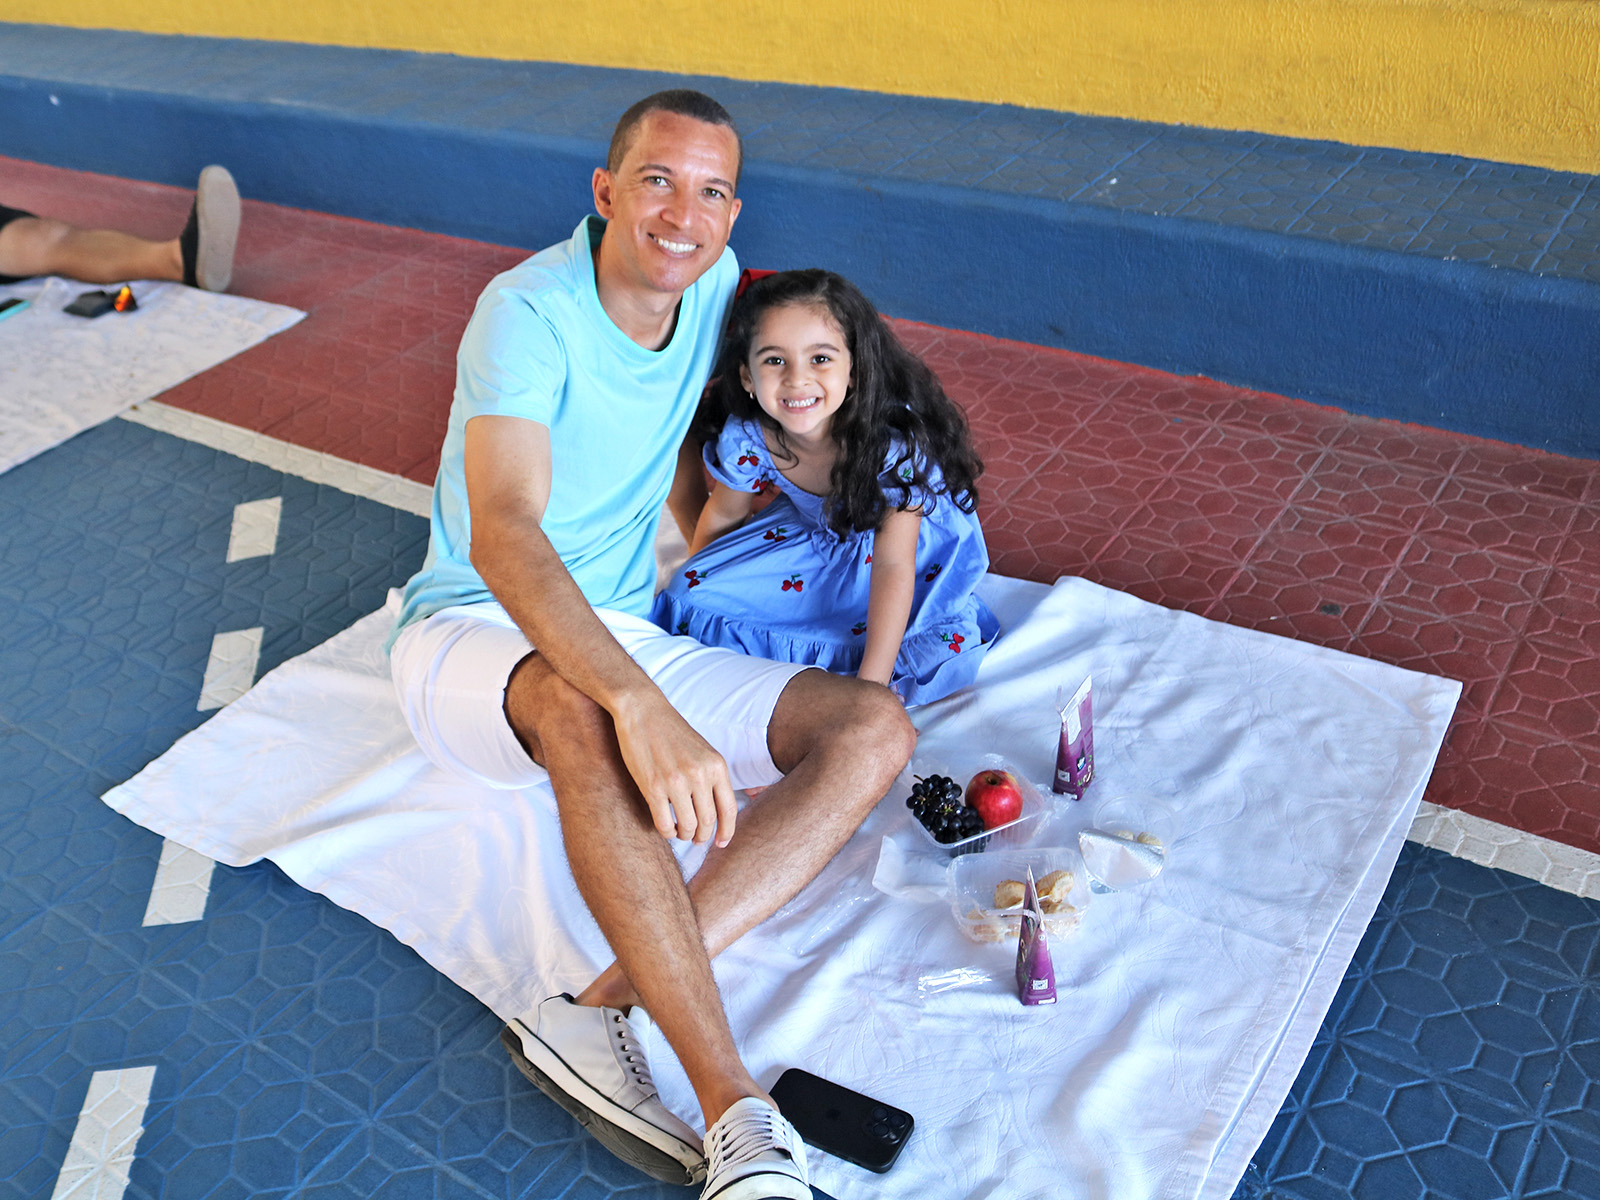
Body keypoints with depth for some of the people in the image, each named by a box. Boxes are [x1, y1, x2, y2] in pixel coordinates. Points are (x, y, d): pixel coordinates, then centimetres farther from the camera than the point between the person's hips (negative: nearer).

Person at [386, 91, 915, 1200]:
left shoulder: (715, 280, 1)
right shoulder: (531, 312, -20)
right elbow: (504, 537, -36)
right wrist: (643, 707, -49)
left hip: (625, 639, 6)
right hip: (475, 636, -6)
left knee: (874, 731, -15)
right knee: (581, 713, -42)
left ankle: (605, 1013, -29)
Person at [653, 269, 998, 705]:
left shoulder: (896, 442, -38)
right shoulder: (746, 437, -26)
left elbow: (892, 565, -33)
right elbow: (724, 513, -4)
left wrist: (870, 686, -33)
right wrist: (691, 584, 11)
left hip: (916, 542, -3)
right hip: (816, 532, 3)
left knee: (939, 654, -26)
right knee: (694, 593, -6)